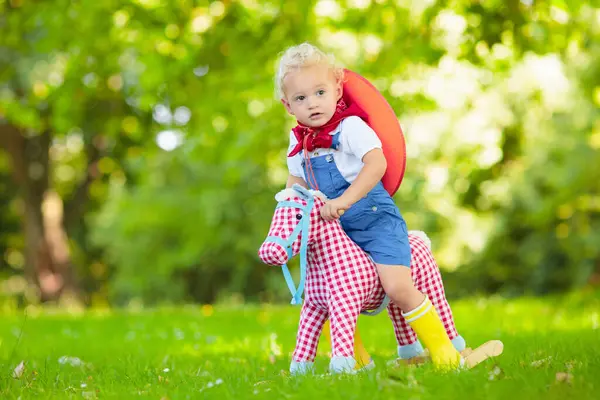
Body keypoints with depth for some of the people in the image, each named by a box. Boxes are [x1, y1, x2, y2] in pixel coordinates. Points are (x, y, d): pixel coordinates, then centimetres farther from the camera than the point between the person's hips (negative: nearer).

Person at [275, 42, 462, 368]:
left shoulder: (350, 126, -15)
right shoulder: (298, 141, 6)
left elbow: (376, 163, -30)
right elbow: (295, 179, 22)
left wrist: (344, 201, -36)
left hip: (375, 220, -7)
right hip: (336, 230, 7)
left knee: (398, 288, -21)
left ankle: (441, 347, -3)